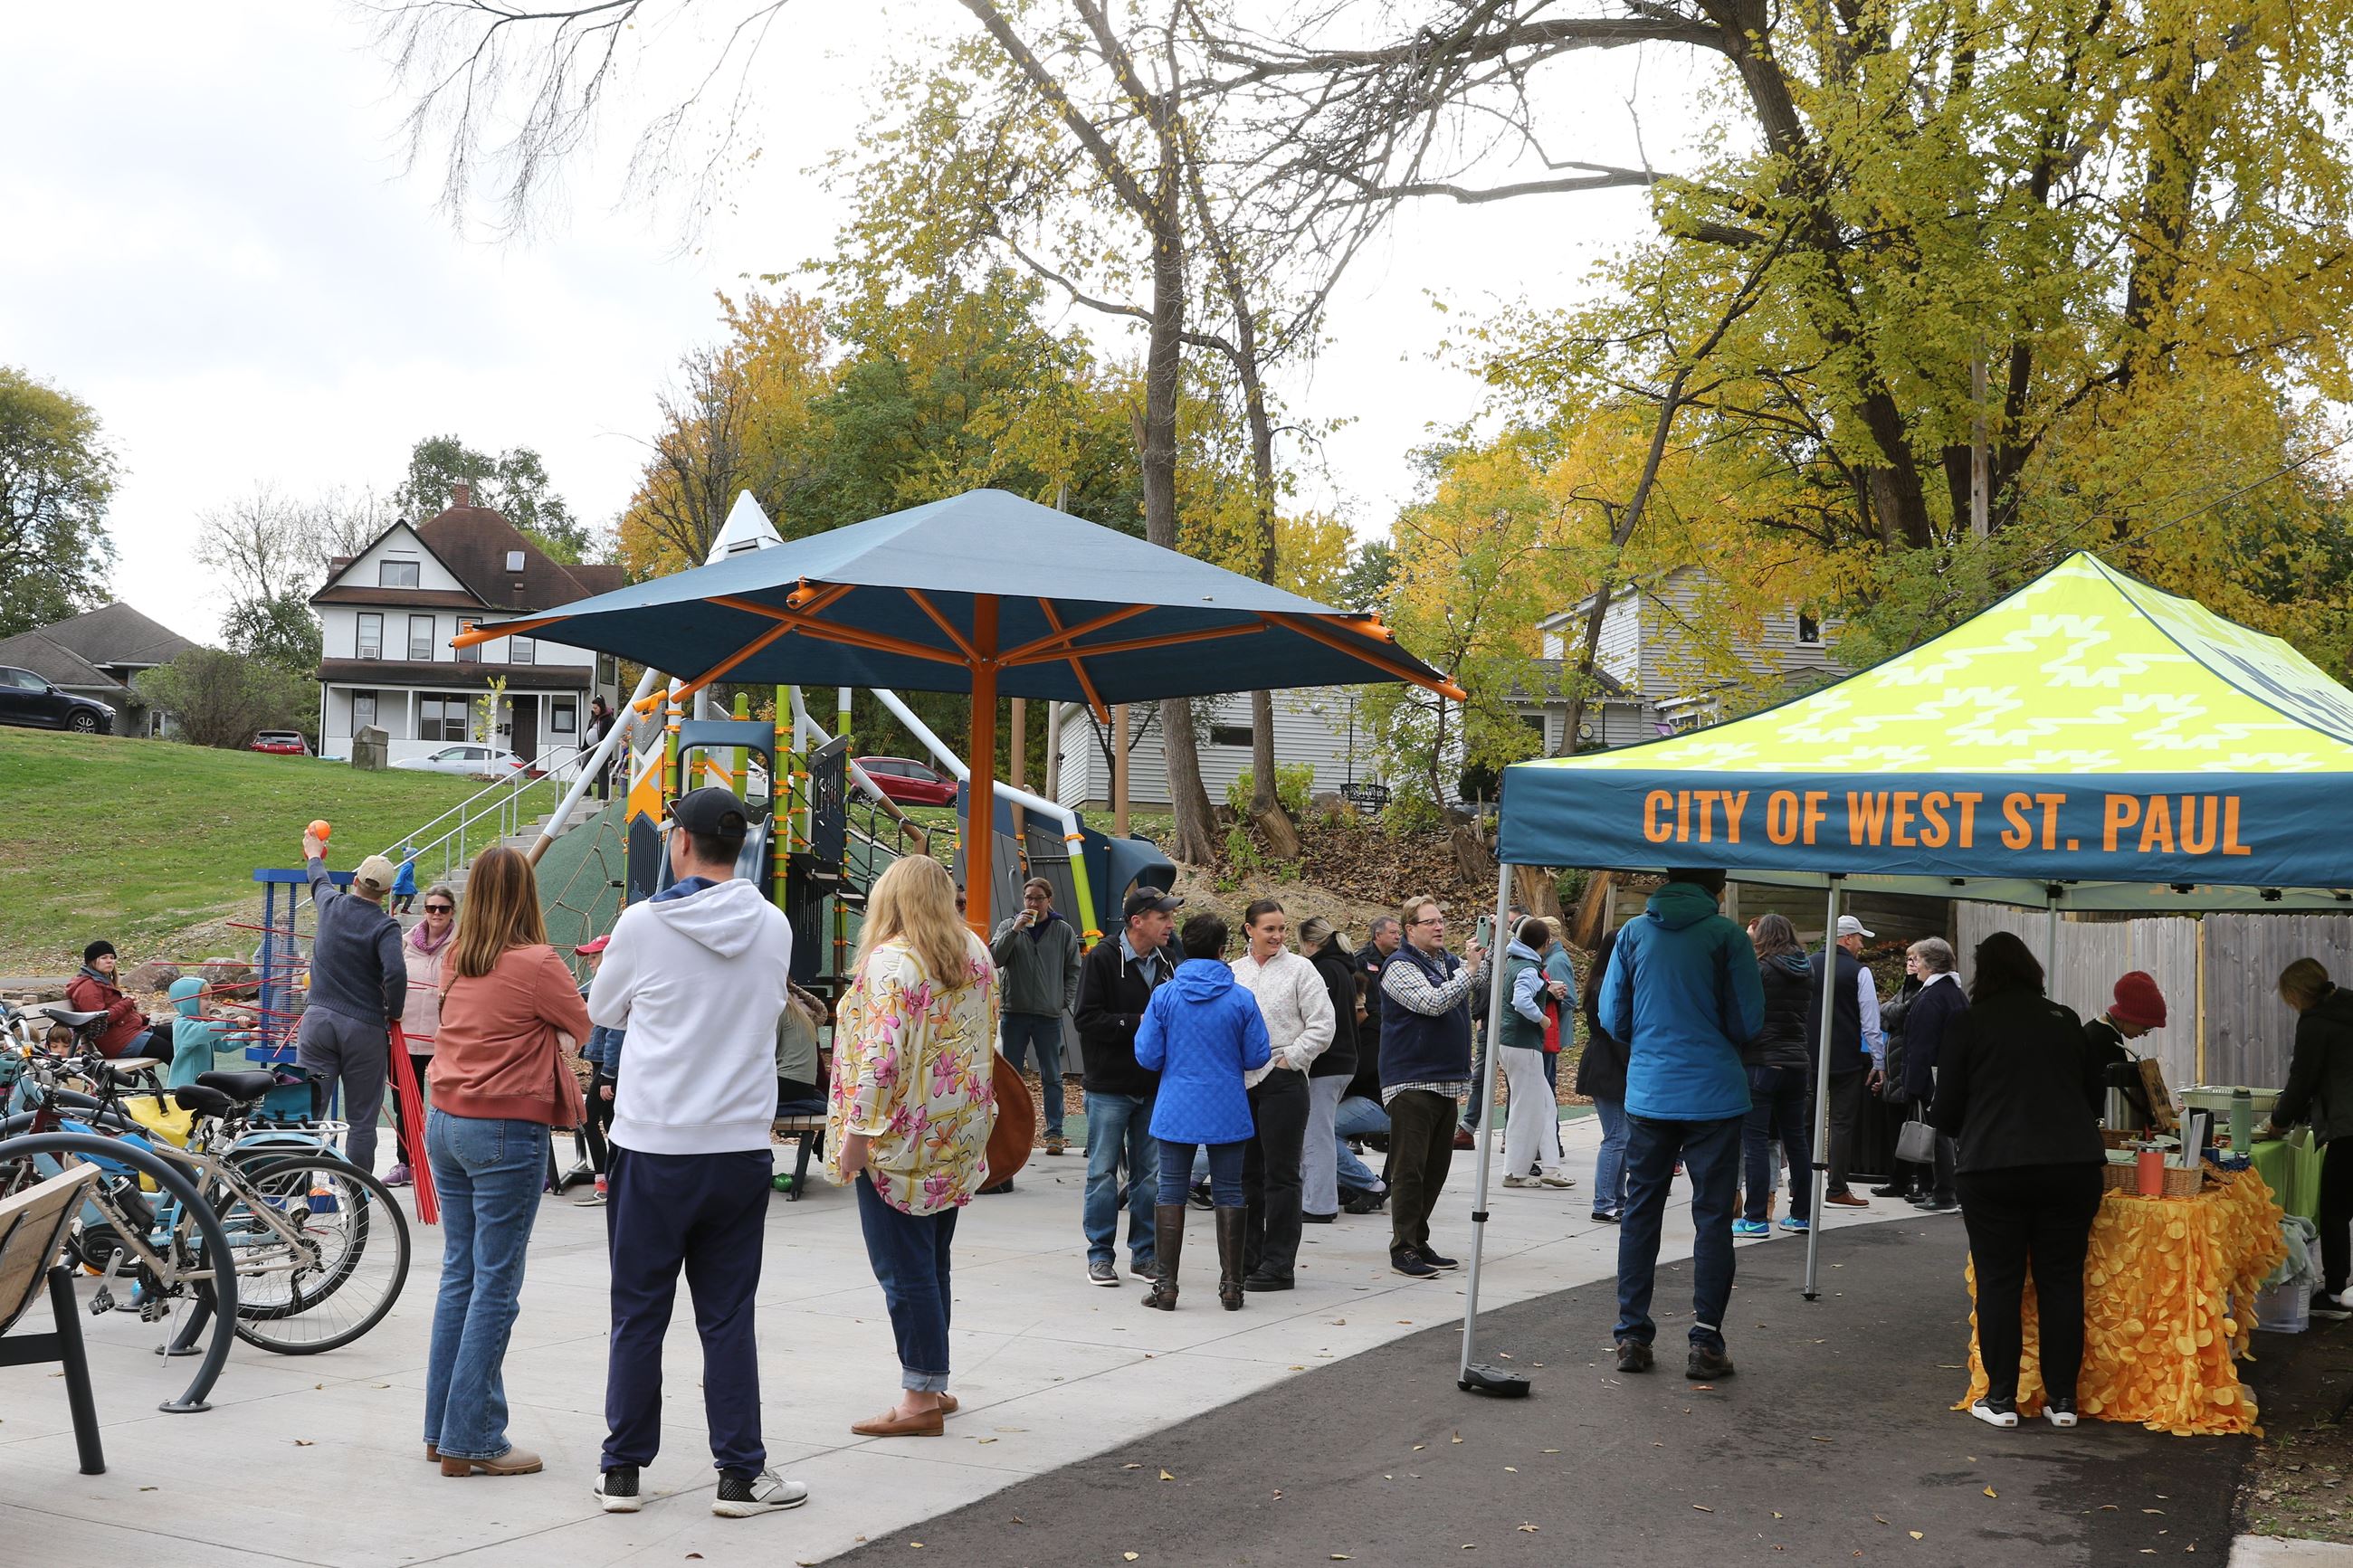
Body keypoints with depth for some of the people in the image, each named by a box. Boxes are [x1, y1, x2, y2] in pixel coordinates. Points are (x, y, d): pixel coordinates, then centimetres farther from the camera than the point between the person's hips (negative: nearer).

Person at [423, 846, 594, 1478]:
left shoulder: (455, 960, 6)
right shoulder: (536, 964, -13)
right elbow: (593, 1028, -1)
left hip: (445, 1125, 7)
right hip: (506, 1131, -7)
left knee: (459, 1275, 15)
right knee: (495, 1286, -1)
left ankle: (441, 1428, 21)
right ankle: (471, 1442, 2)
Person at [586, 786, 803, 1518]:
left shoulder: (643, 923, -8)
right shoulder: (774, 928, 1)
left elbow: (603, 1010, 9)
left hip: (652, 1149, -2)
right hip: (740, 1148, 2)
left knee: (637, 1315, 8)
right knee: (729, 1317, 8)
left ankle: (622, 1471, 15)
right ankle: (741, 1475, 10)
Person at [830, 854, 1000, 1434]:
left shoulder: (889, 961, -15)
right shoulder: (976, 954, 8)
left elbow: (881, 1055, -22)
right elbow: (988, 1038, 15)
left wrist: (858, 1132, -18)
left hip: (902, 1141, -8)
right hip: (960, 1137, 8)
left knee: (902, 1266, -2)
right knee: (931, 1263, 16)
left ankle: (921, 1398, 1)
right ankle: (934, 1385, 24)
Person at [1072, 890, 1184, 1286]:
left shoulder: (1168, 959, 6)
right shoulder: (1103, 959, -10)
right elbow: (1086, 1018, -15)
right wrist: (1137, 1024, -20)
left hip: (1154, 1086, 5)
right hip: (1109, 1086, -5)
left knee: (1151, 1173, 9)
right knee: (1103, 1172, 3)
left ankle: (1145, 1253, 19)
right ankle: (1100, 1254, 12)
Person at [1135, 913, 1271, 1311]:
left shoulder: (1164, 996, -6)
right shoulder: (1241, 999, -7)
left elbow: (1148, 1056, -4)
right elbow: (1257, 1057, -2)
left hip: (1176, 1112, 0)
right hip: (1227, 1113, 0)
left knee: (1171, 1192, 6)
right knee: (1228, 1193, 8)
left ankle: (1166, 1286, 5)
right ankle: (1231, 1285, 10)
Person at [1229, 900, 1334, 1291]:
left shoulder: (1299, 969, -1)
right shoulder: (1233, 972, 11)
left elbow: (1323, 1025, -5)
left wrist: (1290, 1058, -8)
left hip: (1282, 1080, -5)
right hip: (1240, 1082, 5)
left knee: (1281, 1174, -1)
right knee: (1246, 1172, 11)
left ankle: (1278, 1265, 2)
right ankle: (1248, 1259, 20)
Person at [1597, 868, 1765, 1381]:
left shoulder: (1633, 933, 2)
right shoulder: (1727, 935, -7)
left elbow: (1613, 1017, 5)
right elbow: (1748, 1023, -4)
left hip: (1647, 1094, 3)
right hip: (1713, 1094, -3)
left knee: (1640, 1213, 12)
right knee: (1712, 1217, 4)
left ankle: (1632, 1336, 12)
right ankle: (1706, 1343, 3)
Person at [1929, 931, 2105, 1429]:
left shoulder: (1967, 1024, 1)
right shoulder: (2066, 1022, 11)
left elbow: (1945, 1111, 4)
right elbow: (2094, 1095, 21)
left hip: (1993, 1165, -3)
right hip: (2073, 1162, 3)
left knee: (1999, 1281, 4)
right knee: (2062, 1280, 8)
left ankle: (2001, 1398, 7)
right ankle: (2062, 1398, 11)